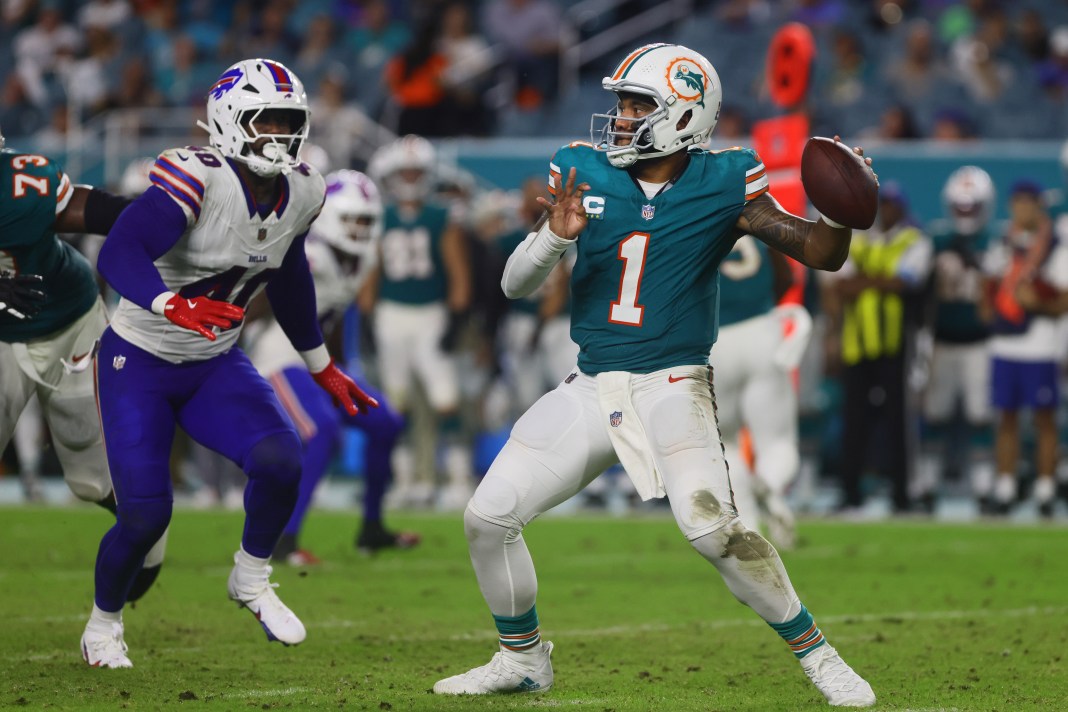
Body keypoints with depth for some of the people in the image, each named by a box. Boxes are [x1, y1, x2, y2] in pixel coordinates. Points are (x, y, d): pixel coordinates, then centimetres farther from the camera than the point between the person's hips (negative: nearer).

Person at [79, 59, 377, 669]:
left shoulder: (303, 192, -4)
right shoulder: (197, 179, -27)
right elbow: (119, 254, -40)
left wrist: (322, 367, 22)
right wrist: (172, 305, -58)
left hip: (216, 365, 5)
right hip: (139, 364, -5)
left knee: (281, 460, -20)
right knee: (146, 514, -12)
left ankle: (252, 581, 8)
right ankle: (104, 625, 18)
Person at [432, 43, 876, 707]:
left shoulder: (721, 187, -6)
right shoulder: (586, 174, 2)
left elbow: (821, 254, -6)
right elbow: (515, 284, 1)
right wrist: (556, 236, -20)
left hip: (672, 384, -4)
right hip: (591, 389, 4)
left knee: (714, 528, -24)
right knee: (490, 516, 0)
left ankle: (815, 652, -7)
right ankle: (523, 658, 21)